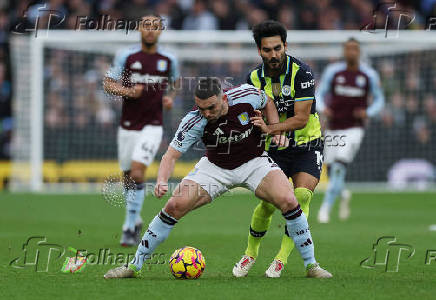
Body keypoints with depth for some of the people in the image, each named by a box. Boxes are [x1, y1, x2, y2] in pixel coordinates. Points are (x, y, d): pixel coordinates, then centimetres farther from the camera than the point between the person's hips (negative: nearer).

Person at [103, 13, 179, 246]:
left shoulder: (168, 60, 5)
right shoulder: (126, 56, -1)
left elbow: (174, 84, 23)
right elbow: (108, 84, 0)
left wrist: (170, 98, 1)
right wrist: (128, 91, -18)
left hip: (152, 126, -1)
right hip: (128, 126, 1)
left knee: (137, 172, -18)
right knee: (128, 177, 8)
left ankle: (130, 226, -12)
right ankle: (135, 220, 32)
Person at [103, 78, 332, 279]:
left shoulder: (247, 95, -21)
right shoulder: (194, 121, -24)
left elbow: (267, 103, 3)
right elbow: (172, 154, -22)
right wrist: (162, 181, -41)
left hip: (254, 162, 0)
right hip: (215, 168, 0)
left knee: (287, 200, -23)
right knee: (175, 206, -14)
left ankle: (311, 265, -6)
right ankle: (134, 265, -1)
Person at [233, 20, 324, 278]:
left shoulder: (301, 72, -17)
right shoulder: (255, 78, -4)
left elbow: (301, 119, -20)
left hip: (307, 147, -2)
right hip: (275, 150, 2)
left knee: (302, 196, -22)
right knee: (269, 203, -11)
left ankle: (282, 259, -15)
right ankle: (251, 253, 14)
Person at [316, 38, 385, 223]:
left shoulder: (369, 75, -2)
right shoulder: (332, 71, -1)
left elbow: (379, 100, 9)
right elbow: (320, 94, 5)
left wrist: (368, 113, -11)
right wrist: (323, 109, -17)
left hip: (354, 129, -2)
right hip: (333, 129, 2)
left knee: (340, 167, -19)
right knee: (331, 171, 5)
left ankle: (325, 208, -14)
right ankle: (343, 194, 37)